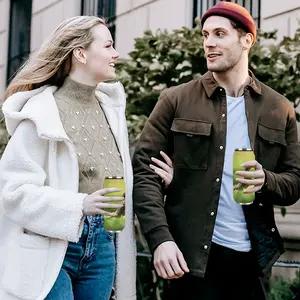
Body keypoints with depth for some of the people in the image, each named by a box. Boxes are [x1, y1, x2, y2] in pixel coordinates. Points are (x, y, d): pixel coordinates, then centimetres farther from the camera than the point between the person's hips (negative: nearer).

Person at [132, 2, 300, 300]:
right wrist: (160, 238, -18)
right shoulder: (175, 100, 0)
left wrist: (266, 180, -15)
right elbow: (144, 171, -6)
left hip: (251, 255, 2)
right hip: (191, 253, -2)